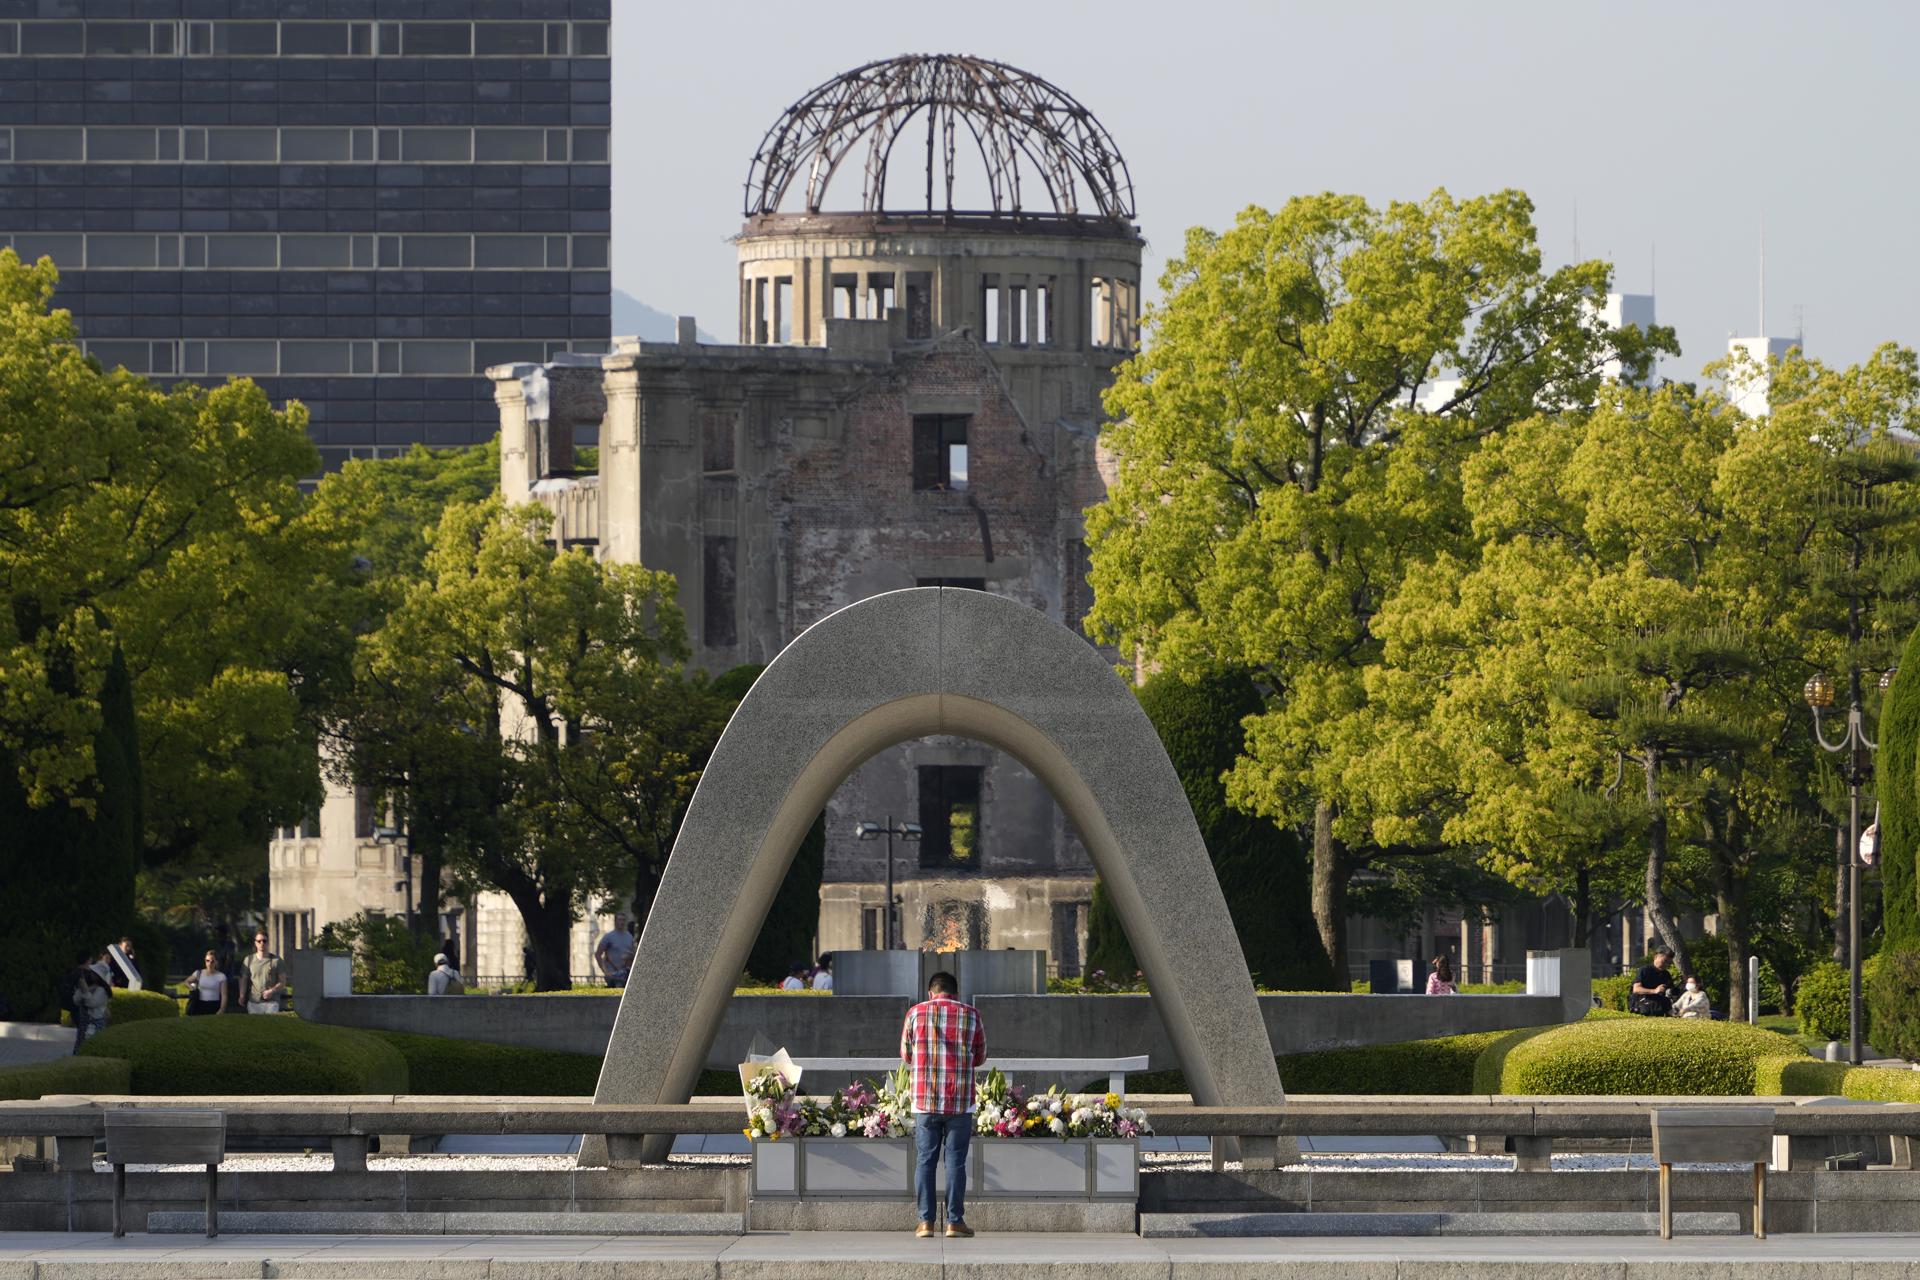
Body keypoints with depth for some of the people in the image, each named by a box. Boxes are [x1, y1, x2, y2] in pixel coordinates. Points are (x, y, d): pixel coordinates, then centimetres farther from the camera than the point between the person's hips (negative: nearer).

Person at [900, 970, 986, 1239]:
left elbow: (906, 1055, 11)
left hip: (924, 1099, 0)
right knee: (956, 1161, 3)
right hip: (960, 1102, 0)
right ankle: (955, 1221, 1)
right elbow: (980, 1057, 11)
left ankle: (925, 1221, 2)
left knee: (925, 1161, 5)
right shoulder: (971, 1015, 2)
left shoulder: (915, 1013, 3)